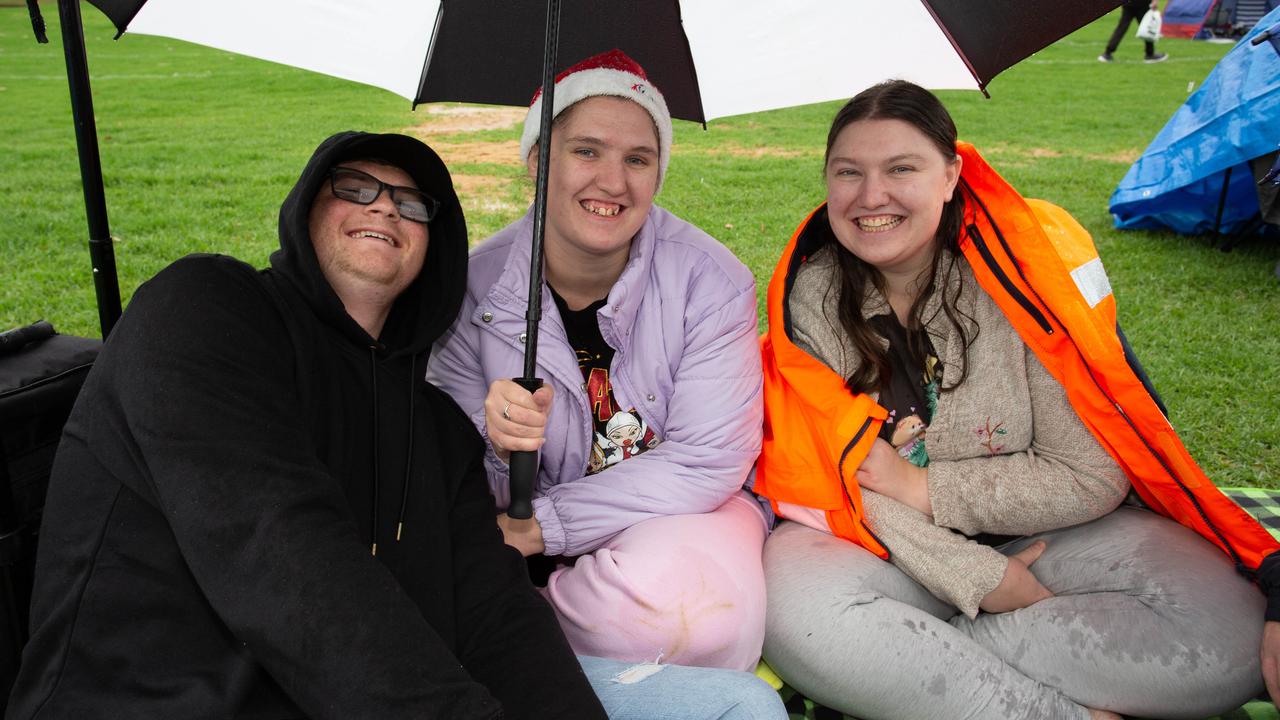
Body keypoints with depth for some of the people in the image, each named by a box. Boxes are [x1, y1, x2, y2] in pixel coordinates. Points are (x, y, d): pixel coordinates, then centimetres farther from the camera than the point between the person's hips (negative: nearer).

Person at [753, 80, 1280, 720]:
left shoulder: (1027, 266, -13)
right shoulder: (809, 297, -9)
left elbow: (1091, 475, -13)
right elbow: (841, 472, -11)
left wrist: (920, 487, -17)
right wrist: (978, 578, -18)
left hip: (1044, 533, 1)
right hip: (883, 544, 0)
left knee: (1227, 636, -24)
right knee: (795, 616, -33)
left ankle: (923, 654, -16)